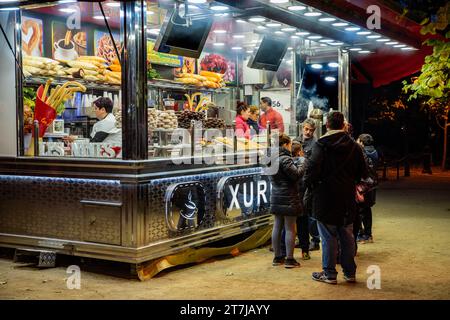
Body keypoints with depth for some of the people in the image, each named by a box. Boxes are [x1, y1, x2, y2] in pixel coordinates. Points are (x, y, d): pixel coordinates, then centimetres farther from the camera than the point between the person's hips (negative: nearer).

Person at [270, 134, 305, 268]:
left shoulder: (273, 159, 11)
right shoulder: (285, 159, -16)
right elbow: (296, 174, -19)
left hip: (276, 199, 8)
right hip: (288, 199, -8)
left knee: (277, 227, 11)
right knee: (290, 229, -1)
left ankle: (277, 257, 17)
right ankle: (289, 259, 2)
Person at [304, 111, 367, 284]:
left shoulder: (320, 144, -12)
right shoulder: (354, 146, 3)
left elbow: (312, 169, -21)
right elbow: (363, 173, 5)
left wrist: (309, 183, -2)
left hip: (325, 198, -4)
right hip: (347, 198, 5)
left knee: (328, 237, 3)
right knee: (347, 236, 13)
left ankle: (329, 274, 10)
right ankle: (350, 273, 21)